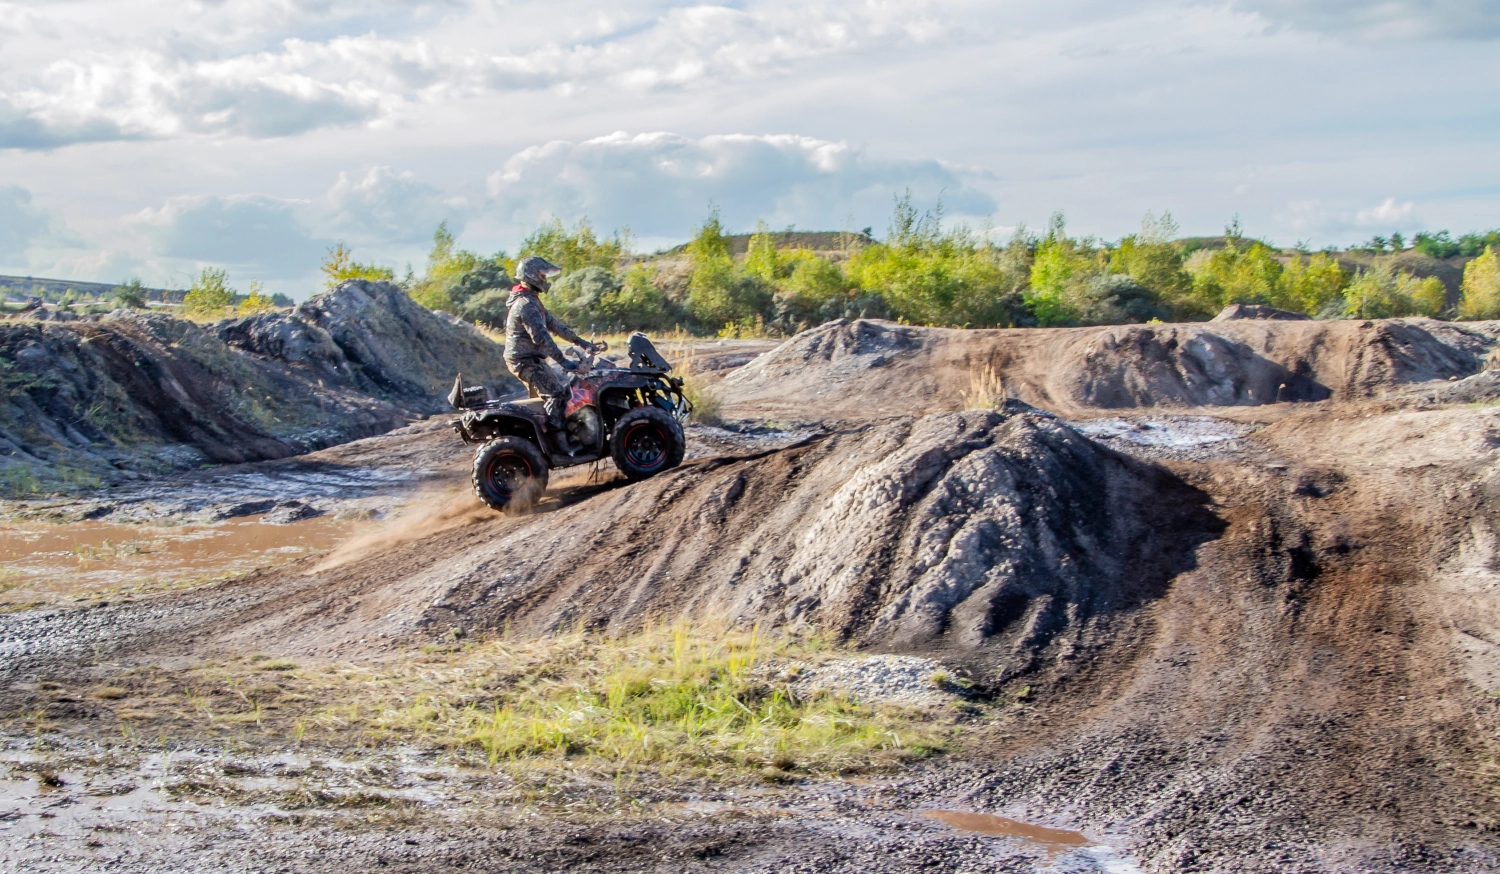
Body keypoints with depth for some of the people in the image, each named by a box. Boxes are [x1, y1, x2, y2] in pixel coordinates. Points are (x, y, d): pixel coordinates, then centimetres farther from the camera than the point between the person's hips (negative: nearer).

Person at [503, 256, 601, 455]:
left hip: (533, 359, 11)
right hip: (525, 361, -11)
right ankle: (560, 443, -22)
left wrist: (580, 342, 13)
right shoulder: (525, 304, -20)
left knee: (565, 386, 12)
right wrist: (563, 361, -27)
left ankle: (568, 434, 13)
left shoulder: (532, 300, 16)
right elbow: (540, 336, -27)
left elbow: (553, 323, 18)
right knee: (555, 394, -19)